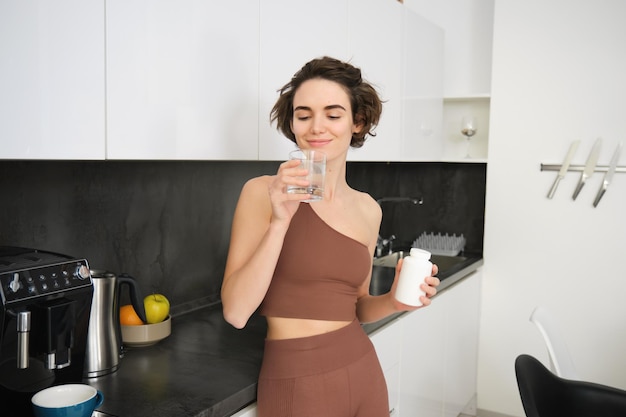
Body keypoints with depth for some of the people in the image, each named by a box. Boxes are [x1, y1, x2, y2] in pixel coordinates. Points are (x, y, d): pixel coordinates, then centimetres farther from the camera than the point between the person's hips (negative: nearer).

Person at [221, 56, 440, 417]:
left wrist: (395, 301, -6)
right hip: (296, 382, -5)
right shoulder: (263, 192, -10)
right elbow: (236, 312, -16)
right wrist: (280, 221, -23)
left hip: (364, 374, 5)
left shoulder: (368, 209, 3)